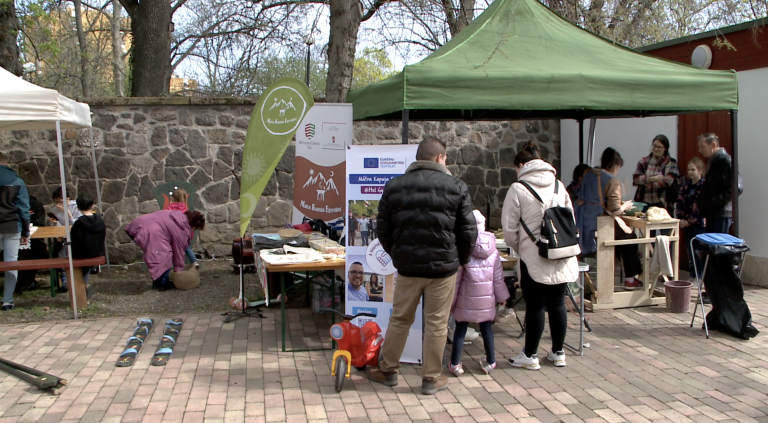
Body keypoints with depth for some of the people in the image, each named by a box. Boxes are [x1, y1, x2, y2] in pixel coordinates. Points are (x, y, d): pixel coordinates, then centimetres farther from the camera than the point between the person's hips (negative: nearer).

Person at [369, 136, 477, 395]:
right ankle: (432, 378, 16)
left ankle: (388, 371, 26)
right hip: (443, 267, -2)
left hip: (407, 266, 2)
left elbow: (383, 230, 6)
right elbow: (468, 231, -3)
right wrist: (460, 259, 13)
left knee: (400, 320, 15)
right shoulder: (456, 187, -5)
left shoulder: (394, 186, 2)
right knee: (436, 325, 7)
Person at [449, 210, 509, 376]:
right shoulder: (493, 251, -1)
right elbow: (498, 276, 3)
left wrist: (451, 299, -3)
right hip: (487, 300, 3)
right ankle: (490, 362, 26)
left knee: (460, 329, 6)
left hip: (466, 301, -3)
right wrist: (502, 296, 14)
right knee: (486, 329, 16)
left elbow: (456, 277, -10)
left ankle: (455, 364, 10)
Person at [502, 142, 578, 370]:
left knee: (535, 306, 3)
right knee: (557, 303, 12)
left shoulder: (518, 189, -8)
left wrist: (518, 248, 11)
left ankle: (530, 356, 14)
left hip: (534, 257, -4)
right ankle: (558, 353, 23)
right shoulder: (558, 186, 7)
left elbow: (509, 227, -6)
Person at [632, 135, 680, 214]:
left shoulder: (670, 163, 4)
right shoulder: (644, 161, 12)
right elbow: (635, 178, -1)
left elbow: (668, 181, -11)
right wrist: (652, 179, -15)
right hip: (643, 203, 2)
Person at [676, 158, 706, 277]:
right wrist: (680, 219, -4)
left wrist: (689, 221, -15)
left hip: (699, 224, -7)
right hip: (687, 225, 7)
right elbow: (680, 203, 9)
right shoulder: (686, 185, 13)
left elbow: (700, 207, -15)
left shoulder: (704, 186, -9)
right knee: (690, 251, 11)